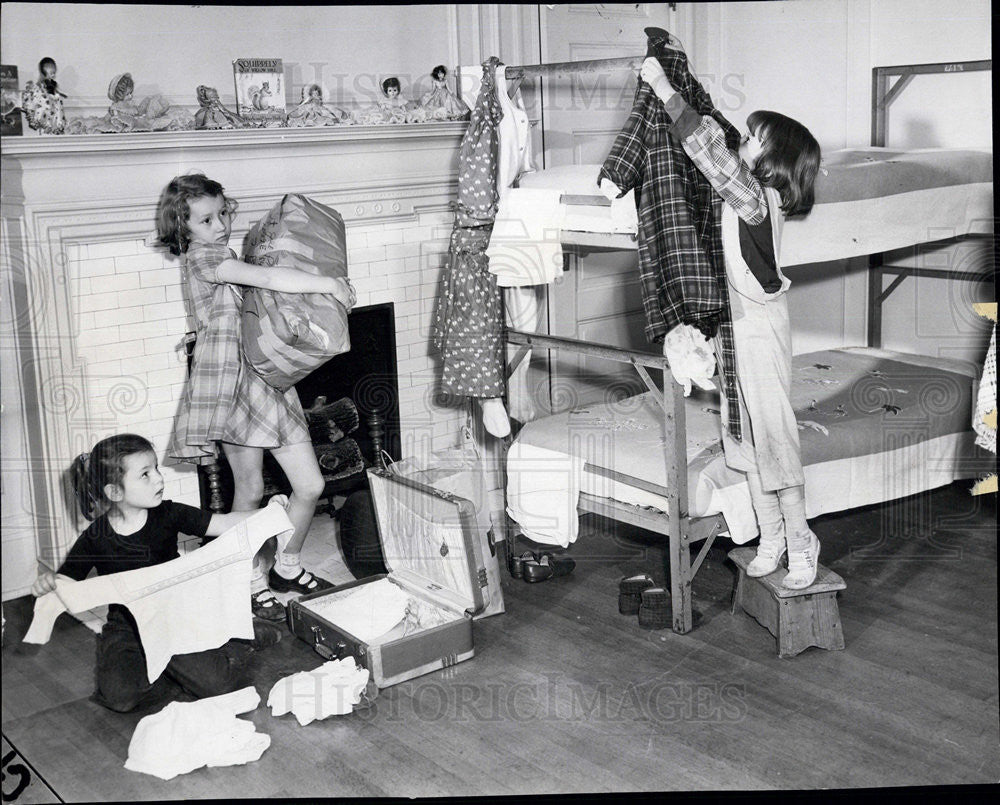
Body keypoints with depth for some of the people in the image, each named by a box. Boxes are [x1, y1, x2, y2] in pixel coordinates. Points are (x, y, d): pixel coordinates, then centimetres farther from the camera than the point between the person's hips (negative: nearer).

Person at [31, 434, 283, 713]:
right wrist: (45, 584, -28)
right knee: (120, 696, -27)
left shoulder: (168, 515, -8)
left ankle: (238, 637, 10)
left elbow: (224, 524, -11)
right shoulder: (95, 540, -11)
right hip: (127, 627, 0)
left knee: (216, 683, -20)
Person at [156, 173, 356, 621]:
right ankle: (253, 582, 19)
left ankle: (287, 567, 26)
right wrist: (329, 284, -17)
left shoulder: (224, 257, 20)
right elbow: (267, 278, -21)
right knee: (250, 491, 1)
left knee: (310, 485, 6)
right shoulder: (203, 257, -9)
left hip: (269, 379, 8)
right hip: (233, 381, -8)